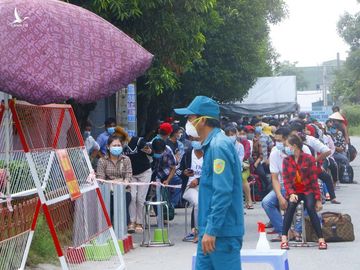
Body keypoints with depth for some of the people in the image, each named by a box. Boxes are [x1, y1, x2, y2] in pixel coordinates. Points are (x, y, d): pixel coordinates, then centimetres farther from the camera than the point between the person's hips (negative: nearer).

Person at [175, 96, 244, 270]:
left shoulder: (219, 146, -16)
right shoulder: (211, 145, 15)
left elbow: (223, 193, -22)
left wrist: (211, 231, -22)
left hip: (221, 231, -10)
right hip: (210, 230, 10)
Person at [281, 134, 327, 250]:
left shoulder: (309, 158, -7)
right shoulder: (286, 161, 2)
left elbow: (314, 179, -6)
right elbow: (286, 180, 0)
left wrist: (318, 199, -7)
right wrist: (291, 193, -18)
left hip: (308, 190, -2)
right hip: (294, 191, 2)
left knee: (311, 208, -28)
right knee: (290, 206, -28)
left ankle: (321, 239, -23)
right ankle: (284, 239, -30)